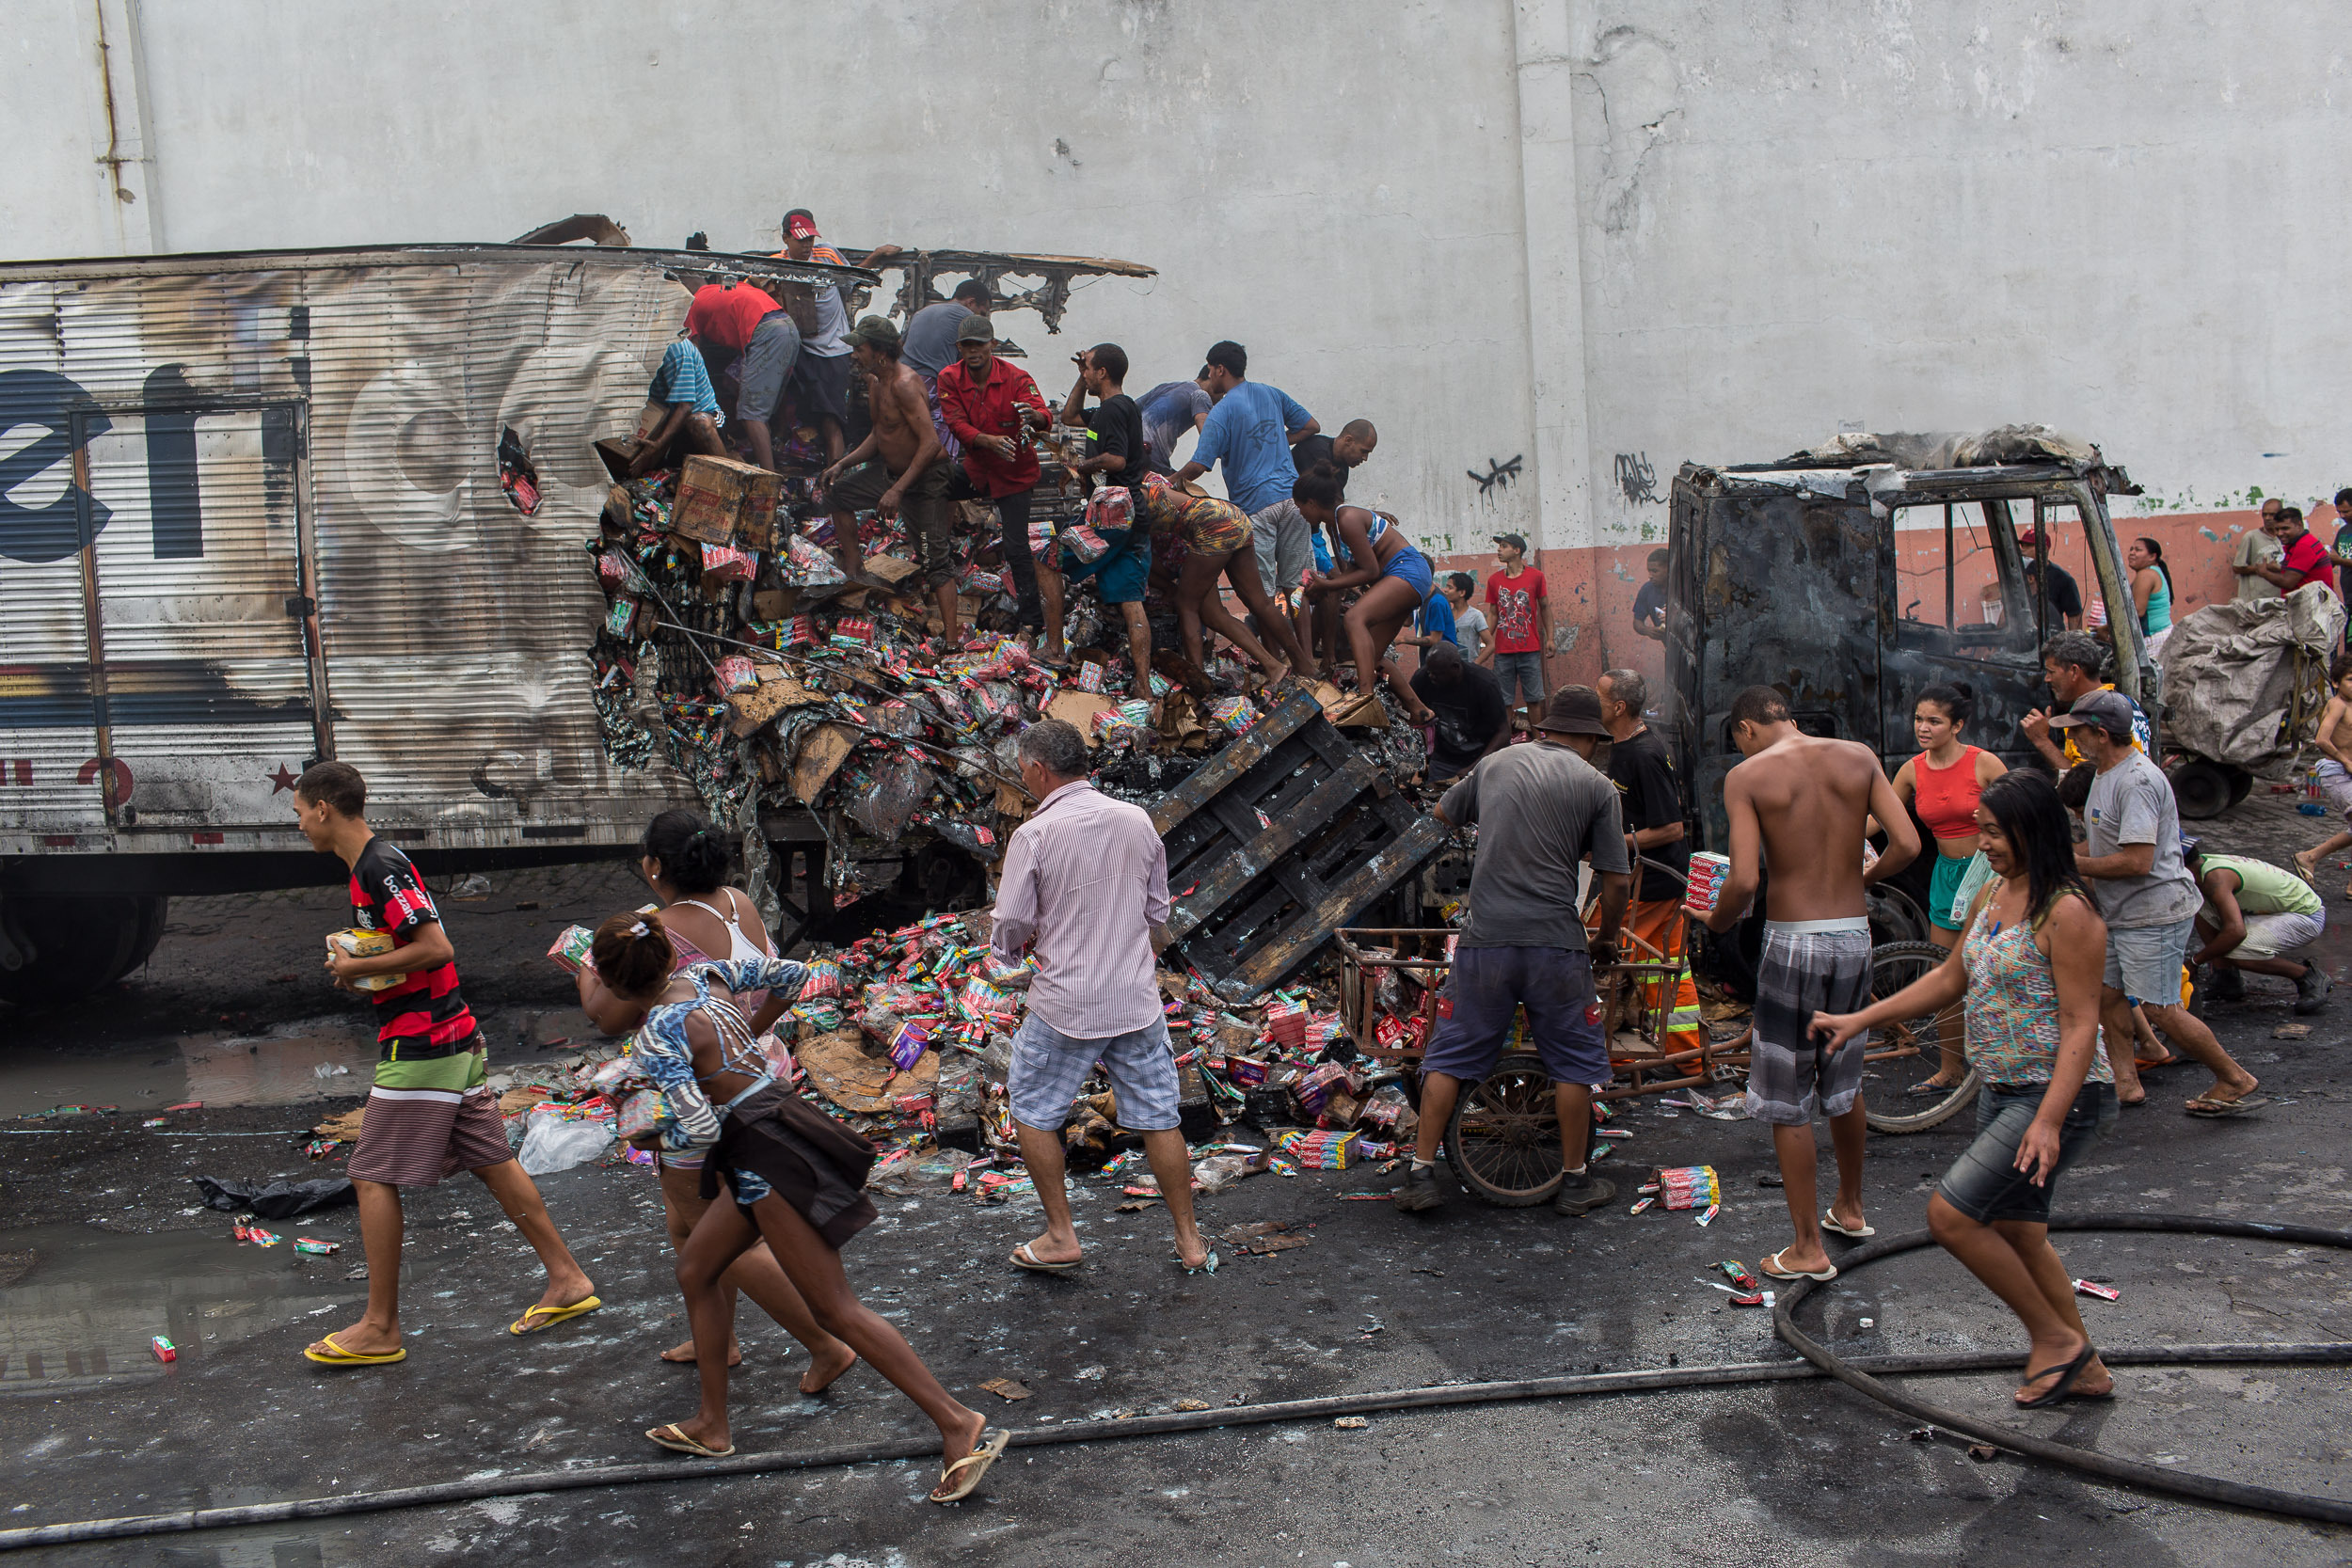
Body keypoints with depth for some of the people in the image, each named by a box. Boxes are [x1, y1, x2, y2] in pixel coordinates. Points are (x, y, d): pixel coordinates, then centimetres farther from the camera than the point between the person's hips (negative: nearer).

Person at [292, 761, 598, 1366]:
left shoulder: (380, 867, -16)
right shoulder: (373, 864, 15)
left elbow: (435, 947, -24)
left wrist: (358, 968, -13)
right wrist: (355, 964, 8)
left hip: (418, 1048, -10)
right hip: (457, 1041, 10)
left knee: (374, 1178, -2)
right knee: (490, 1161, 12)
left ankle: (380, 1329, 6)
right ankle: (566, 1279, 16)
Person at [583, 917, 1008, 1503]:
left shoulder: (655, 1037, -15)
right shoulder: (706, 974, 7)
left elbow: (698, 1130, -17)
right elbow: (789, 974, 19)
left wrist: (650, 1140, 3)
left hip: (769, 1156, -10)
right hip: (782, 1122, 10)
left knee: (835, 1309, -6)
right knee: (696, 1265, 22)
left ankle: (959, 1423, -7)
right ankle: (711, 1426, 31)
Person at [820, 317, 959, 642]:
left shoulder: (904, 384, -26)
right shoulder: (875, 382, 4)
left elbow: (931, 442, -32)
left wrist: (898, 490, -33)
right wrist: (843, 464, 9)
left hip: (925, 478, -10)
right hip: (890, 470, 10)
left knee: (935, 560, -11)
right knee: (838, 493, 19)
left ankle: (952, 637, -10)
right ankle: (855, 572, 28)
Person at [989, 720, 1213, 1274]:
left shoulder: (1033, 835, -13)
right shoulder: (1138, 820, 1)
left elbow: (1011, 927, -9)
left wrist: (1014, 948, 13)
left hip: (1064, 1004, -4)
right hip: (1137, 999, 4)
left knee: (1034, 1113, 15)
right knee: (1158, 1119, 11)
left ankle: (1060, 1238, 18)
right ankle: (1190, 1243, 18)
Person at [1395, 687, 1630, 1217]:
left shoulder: (1496, 762, 11)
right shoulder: (1595, 785, 2)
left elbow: (1442, 813, 27)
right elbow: (1614, 881, 0)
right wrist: (1606, 939, 17)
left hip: (1485, 939, 2)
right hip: (1556, 942, -2)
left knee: (1451, 1055, 10)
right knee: (1573, 1062, 13)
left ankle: (1421, 1174, 12)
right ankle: (1575, 1182, 22)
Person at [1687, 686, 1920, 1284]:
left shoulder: (1747, 776, -8)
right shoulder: (1859, 757, 4)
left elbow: (1744, 880, -16)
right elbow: (1907, 844, -2)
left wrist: (1715, 921, 3)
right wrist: (1861, 879, 16)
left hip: (1793, 941, -5)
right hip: (1854, 935, 5)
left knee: (1787, 1099, 6)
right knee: (1843, 1079, 24)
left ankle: (1808, 1248, 12)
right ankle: (1850, 1207, 41)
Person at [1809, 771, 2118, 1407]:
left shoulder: (2066, 911, -19)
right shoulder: (1992, 895, 8)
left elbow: (2080, 1024, -20)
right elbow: (1949, 979, 18)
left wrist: (2049, 1121, -26)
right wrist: (1859, 1020, 16)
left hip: (2059, 1097, -9)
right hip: (2002, 1091, 9)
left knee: (1949, 1215, -11)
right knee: (2016, 1234, 16)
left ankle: (2055, 1337, 8)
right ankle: (2084, 1368, 32)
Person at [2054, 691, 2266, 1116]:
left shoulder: (2137, 781, -23)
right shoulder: (2106, 773, 11)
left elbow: (2138, 860, -29)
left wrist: (2073, 864, -20)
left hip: (2154, 913, -10)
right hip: (2119, 913, 10)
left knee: (2160, 1009, -4)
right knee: (2108, 997, 11)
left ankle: (2236, 1081, 11)